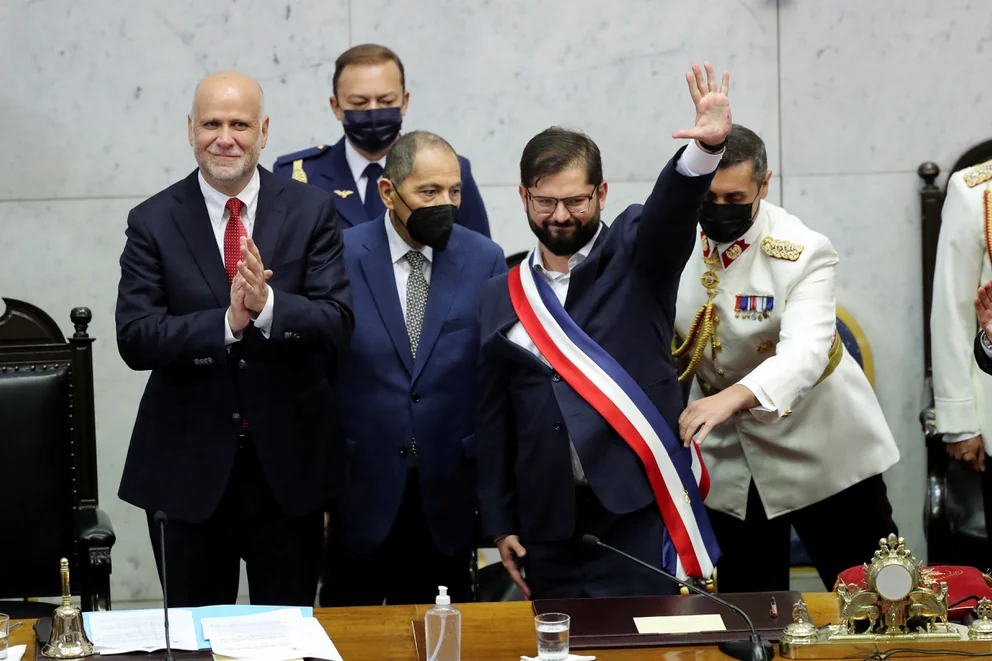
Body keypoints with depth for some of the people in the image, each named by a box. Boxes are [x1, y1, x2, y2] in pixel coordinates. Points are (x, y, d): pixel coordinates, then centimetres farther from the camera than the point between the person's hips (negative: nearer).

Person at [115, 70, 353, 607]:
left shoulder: (311, 211, -2)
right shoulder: (153, 222, -3)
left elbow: (338, 325, -9)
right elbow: (135, 339, -12)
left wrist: (268, 305, -27)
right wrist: (227, 322, -26)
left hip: (288, 461, 0)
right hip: (188, 464, 0)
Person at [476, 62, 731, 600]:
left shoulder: (636, 257, 4)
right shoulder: (500, 298, 11)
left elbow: (671, 207, -18)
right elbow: (492, 420, 13)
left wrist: (706, 147, -39)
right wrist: (499, 524, 10)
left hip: (640, 513, -3)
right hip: (548, 527, 3)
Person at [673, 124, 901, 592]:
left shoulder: (803, 252, -20)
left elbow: (804, 352, -35)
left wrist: (733, 397, -52)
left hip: (816, 444, -4)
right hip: (725, 449, 4)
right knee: (745, 594, 11)